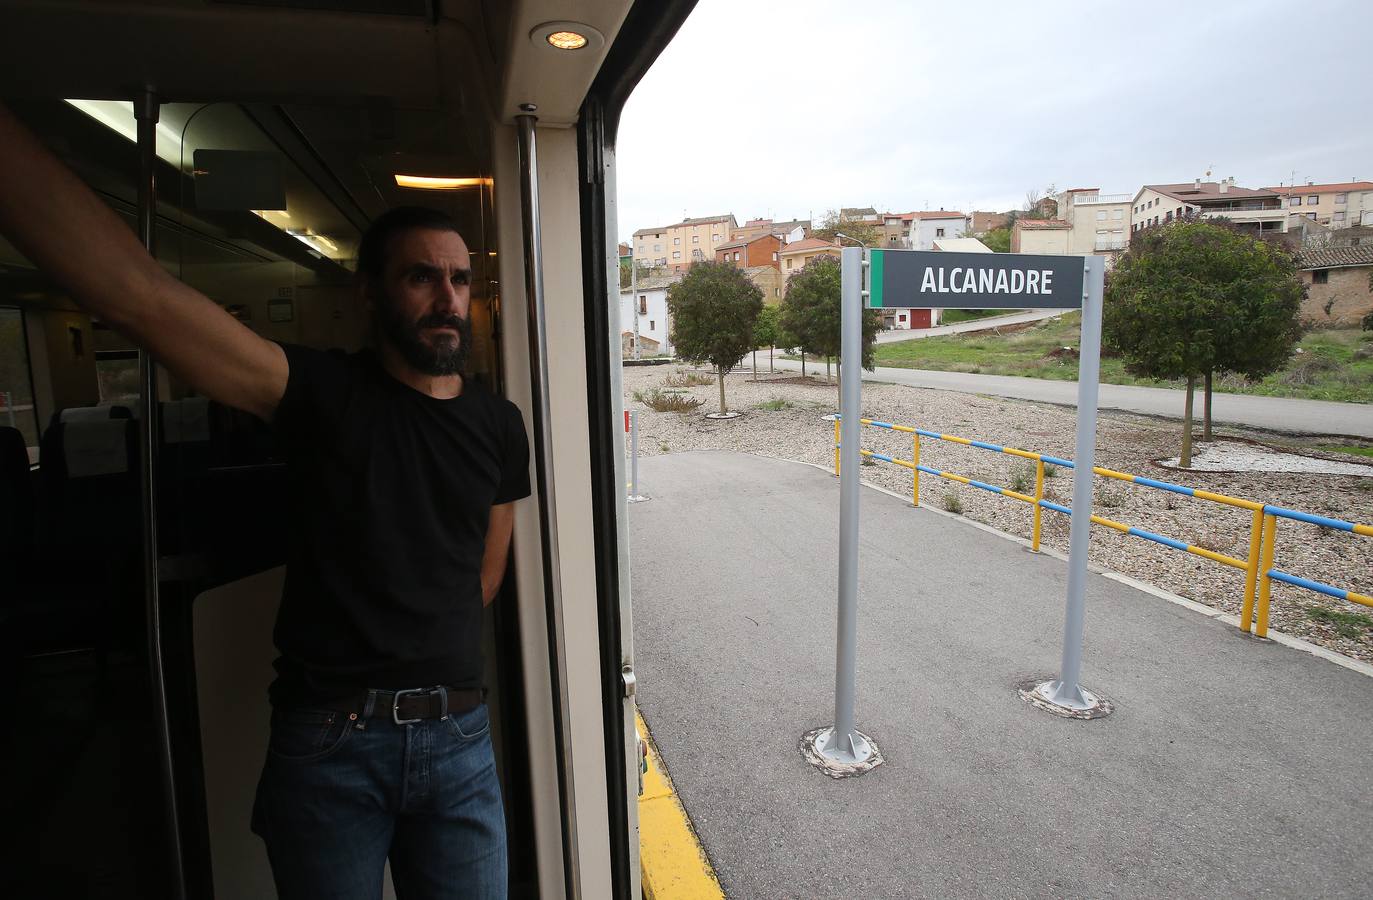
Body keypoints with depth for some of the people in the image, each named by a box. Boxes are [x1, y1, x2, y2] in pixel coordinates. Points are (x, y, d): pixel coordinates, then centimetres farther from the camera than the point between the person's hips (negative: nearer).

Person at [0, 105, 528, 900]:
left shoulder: (499, 426, 3)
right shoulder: (321, 393, -6)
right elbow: (142, 294, -21)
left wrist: (417, 660, 10)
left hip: (457, 737, 3)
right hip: (327, 741, -2)